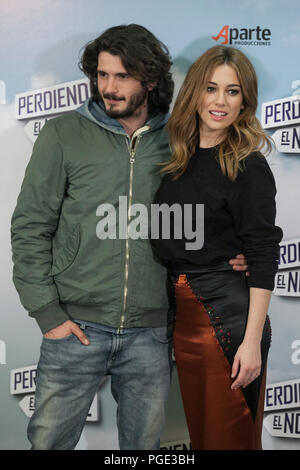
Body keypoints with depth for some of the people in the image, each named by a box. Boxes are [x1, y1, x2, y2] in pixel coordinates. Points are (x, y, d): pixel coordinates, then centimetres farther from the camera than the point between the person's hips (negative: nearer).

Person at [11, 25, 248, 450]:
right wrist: (46, 311, -7)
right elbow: (30, 227, -1)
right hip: (76, 326, -1)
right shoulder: (64, 135, -1)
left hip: (151, 334, 2)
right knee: (49, 439, 9)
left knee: (144, 442, 16)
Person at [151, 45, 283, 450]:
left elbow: (264, 258, -14)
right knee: (198, 430, 19)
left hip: (228, 315, -6)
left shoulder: (249, 167, -11)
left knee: (230, 436, 8)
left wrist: (253, 341, -18)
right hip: (183, 313, 7)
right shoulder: (179, 158, 8)